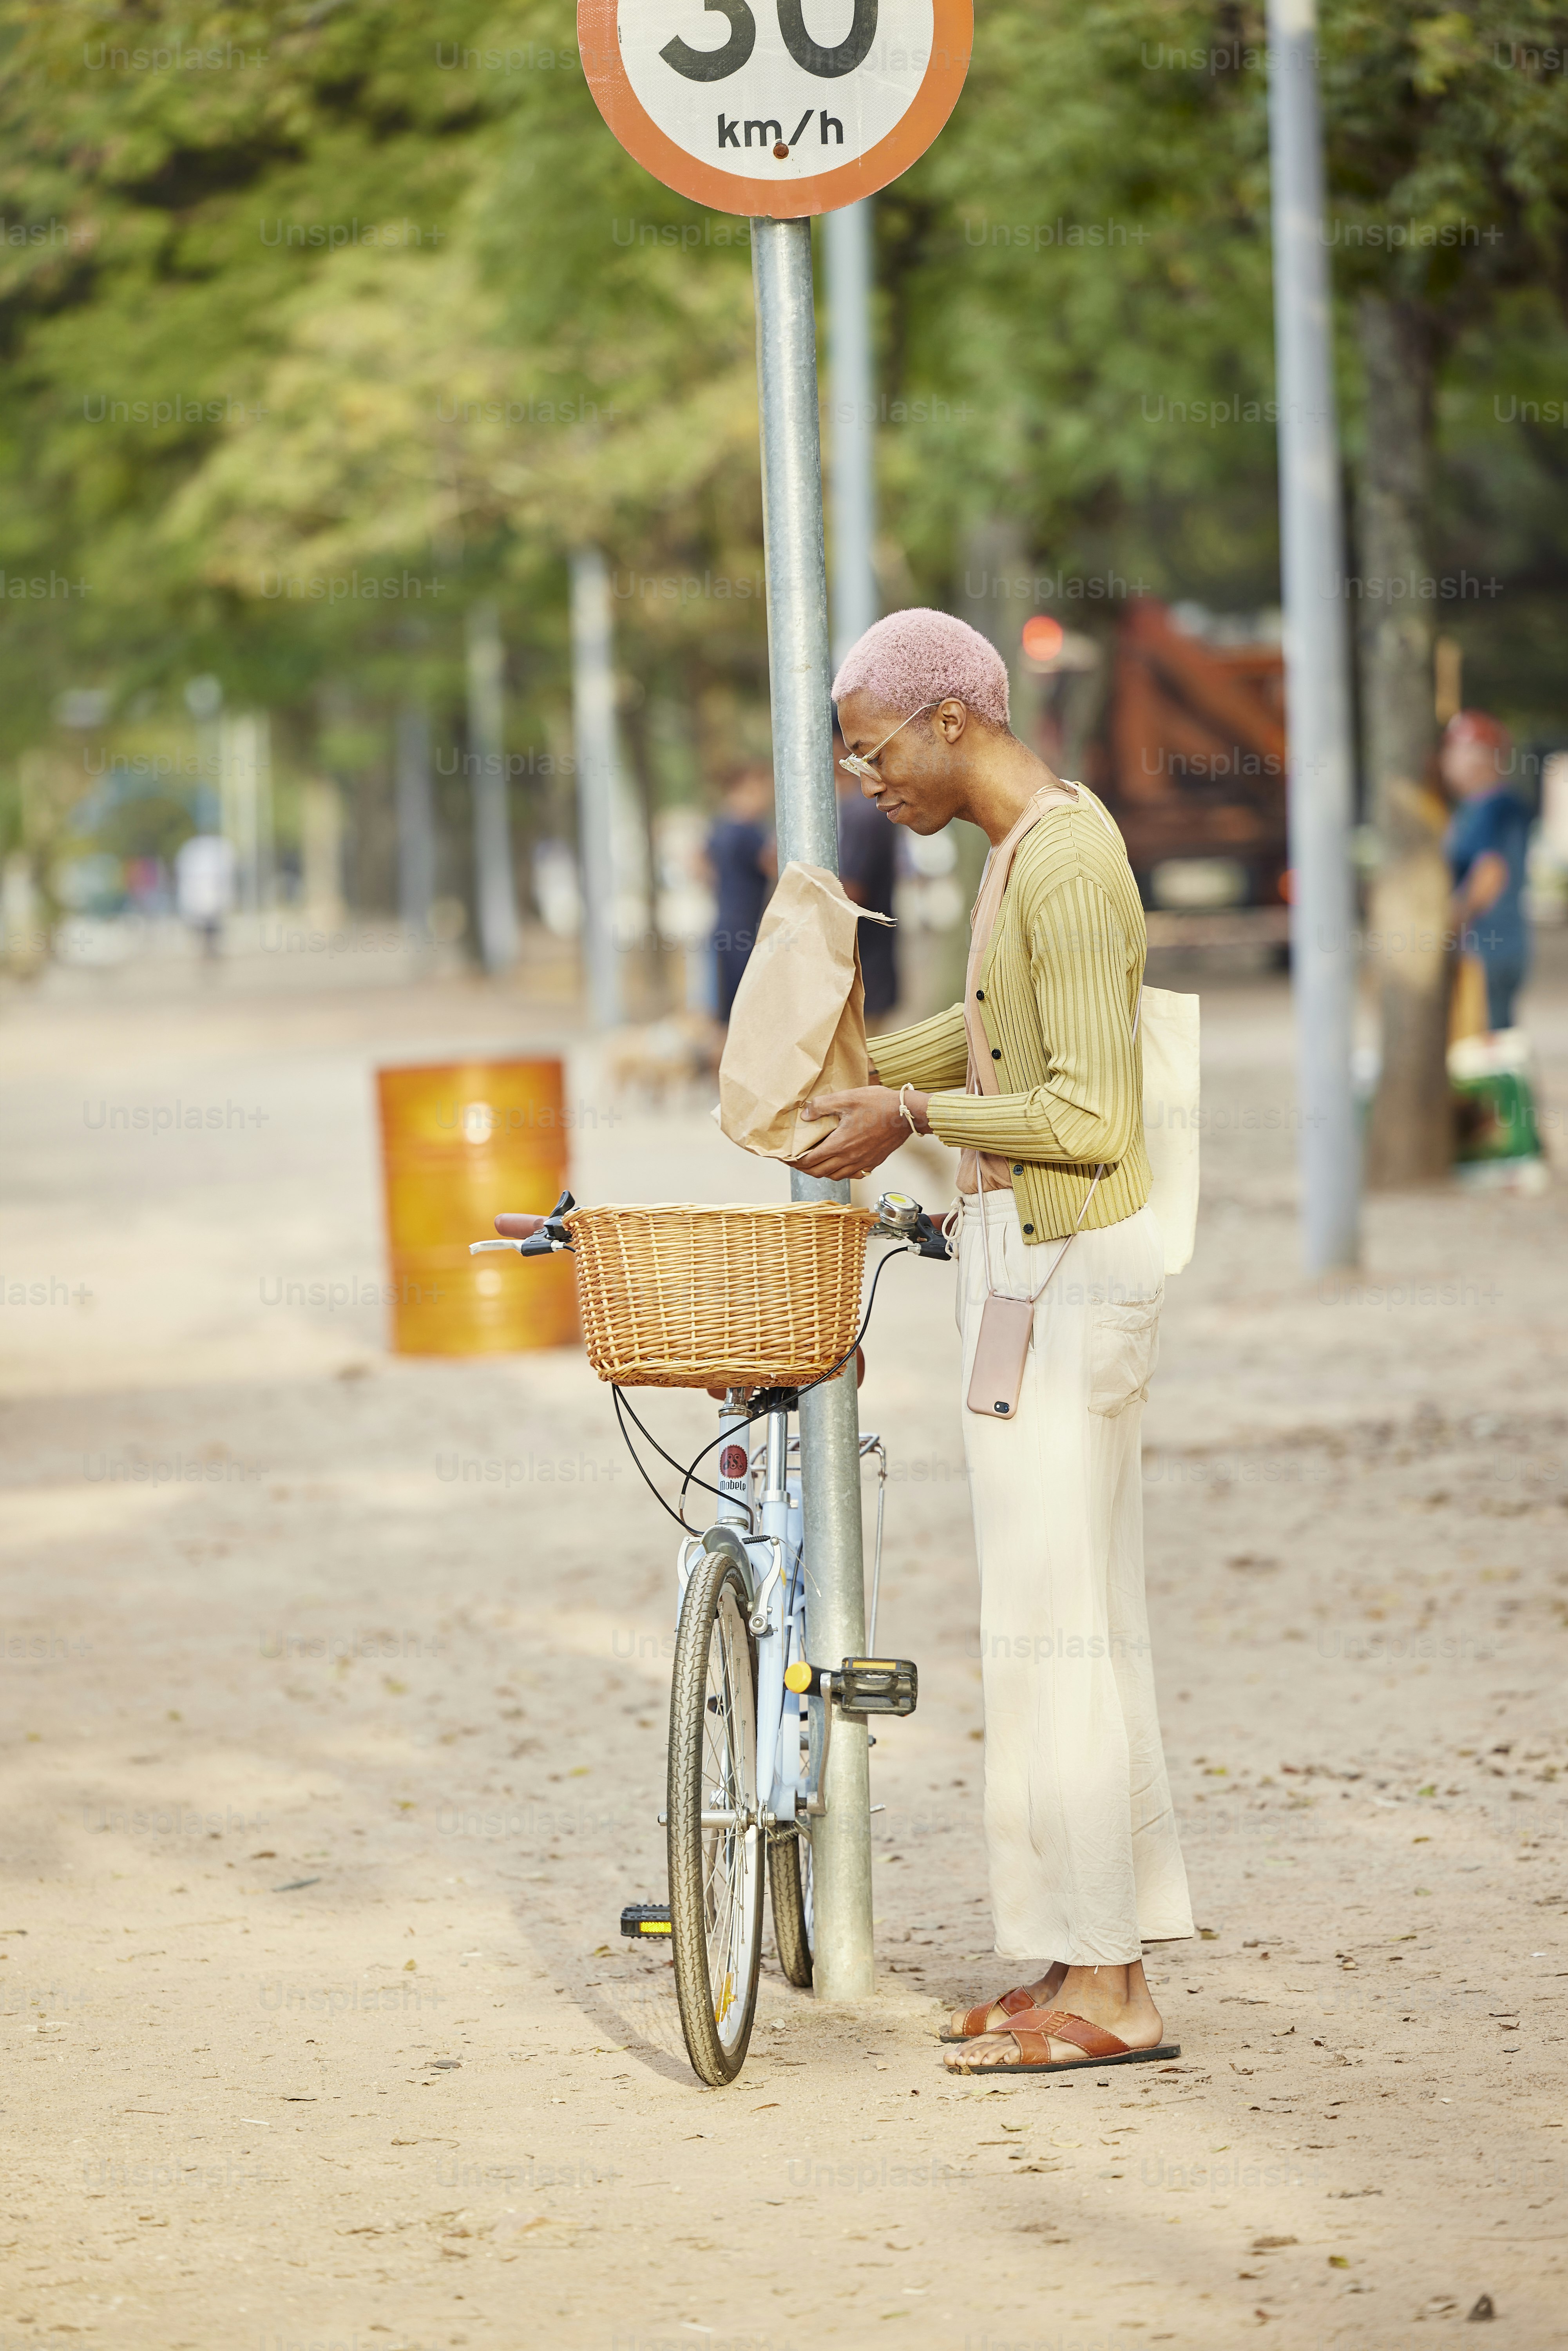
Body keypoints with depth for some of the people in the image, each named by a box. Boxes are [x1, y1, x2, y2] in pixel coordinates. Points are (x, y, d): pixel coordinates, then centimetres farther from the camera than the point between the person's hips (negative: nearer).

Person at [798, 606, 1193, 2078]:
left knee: (1051, 1619, -6)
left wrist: (914, 1114, -14)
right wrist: (839, 1074, 29)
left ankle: (1102, 1990, -2)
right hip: (1032, 1266, 10)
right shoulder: (1032, 846, 14)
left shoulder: (1065, 865, -18)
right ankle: (1096, 1959, 17)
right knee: (1068, 1614, 12)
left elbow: (1087, 1116, -23)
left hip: (1068, 1274, -10)